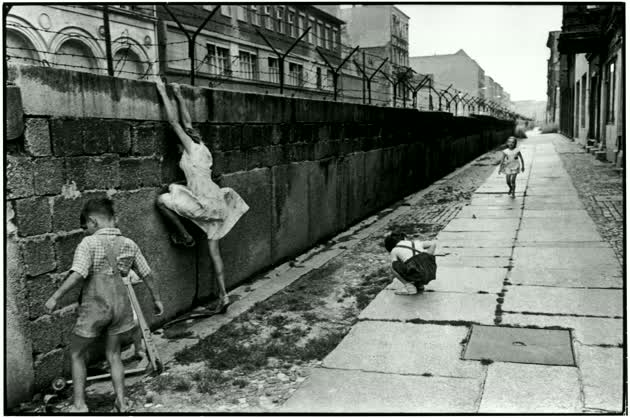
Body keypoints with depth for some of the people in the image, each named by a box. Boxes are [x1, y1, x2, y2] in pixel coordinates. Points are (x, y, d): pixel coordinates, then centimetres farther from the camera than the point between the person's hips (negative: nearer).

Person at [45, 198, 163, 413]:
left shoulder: (89, 243, -11)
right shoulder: (129, 244, 4)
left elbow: (77, 275, -23)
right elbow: (146, 274, 11)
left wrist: (55, 297, -15)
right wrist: (156, 299, 22)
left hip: (94, 306, -4)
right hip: (120, 304, 5)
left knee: (76, 354, 16)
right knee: (113, 354, 19)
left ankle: (79, 404, 17)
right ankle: (121, 402, 18)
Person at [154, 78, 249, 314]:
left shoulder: (191, 147, -1)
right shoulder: (202, 148, 18)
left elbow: (174, 121, 0)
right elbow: (187, 122, 29)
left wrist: (163, 92, 7)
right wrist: (179, 96, 34)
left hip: (205, 202, -9)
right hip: (215, 203, 9)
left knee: (162, 200, -1)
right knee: (214, 250, 8)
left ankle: (183, 236, 7)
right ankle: (223, 296, 7)